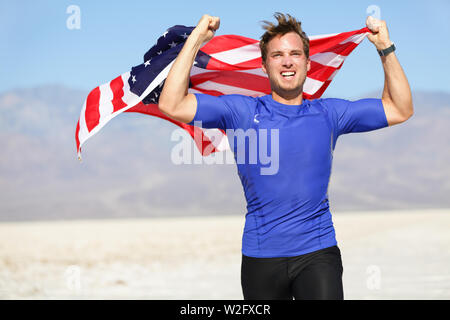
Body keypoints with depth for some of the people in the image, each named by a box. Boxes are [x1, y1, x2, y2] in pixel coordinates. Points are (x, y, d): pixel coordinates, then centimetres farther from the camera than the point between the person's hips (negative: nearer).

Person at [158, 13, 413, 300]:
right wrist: (196, 40, -6)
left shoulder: (328, 113, 10)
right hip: (261, 255, 0)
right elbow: (172, 106, -4)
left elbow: (400, 110, 15)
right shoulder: (244, 112, 3)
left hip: (318, 252, 0)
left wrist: (385, 48, 7)